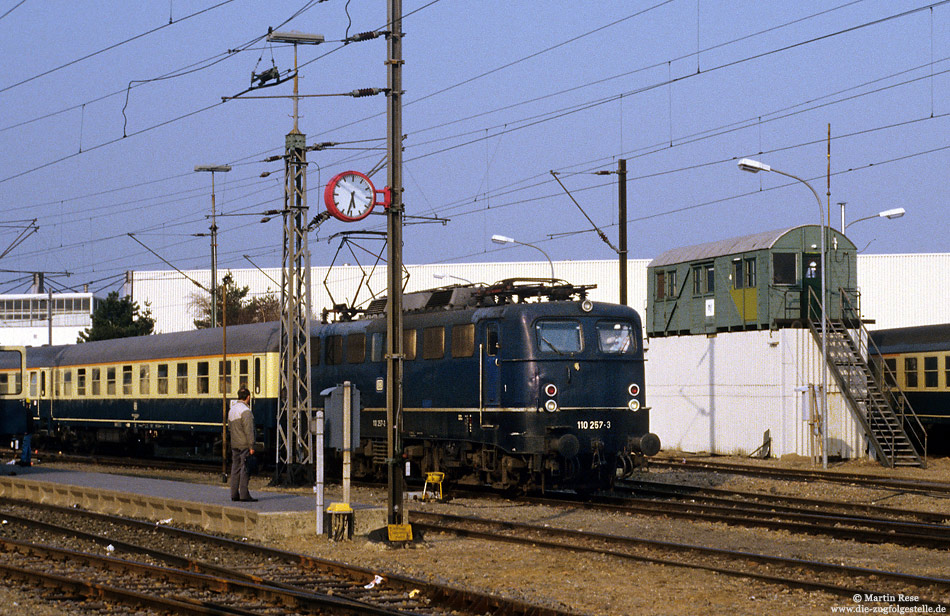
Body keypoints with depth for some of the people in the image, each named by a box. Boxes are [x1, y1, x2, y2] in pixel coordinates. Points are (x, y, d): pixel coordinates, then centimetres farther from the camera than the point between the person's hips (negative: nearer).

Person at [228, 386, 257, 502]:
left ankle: (234, 494, 12)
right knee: (245, 469, -7)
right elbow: (248, 430, -19)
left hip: (234, 445, 8)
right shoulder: (246, 411, -15)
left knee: (236, 469, 10)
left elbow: (229, 427, 20)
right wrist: (251, 446, -17)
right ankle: (244, 495, -9)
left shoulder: (232, 410, 13)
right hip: (244, 445, -8)